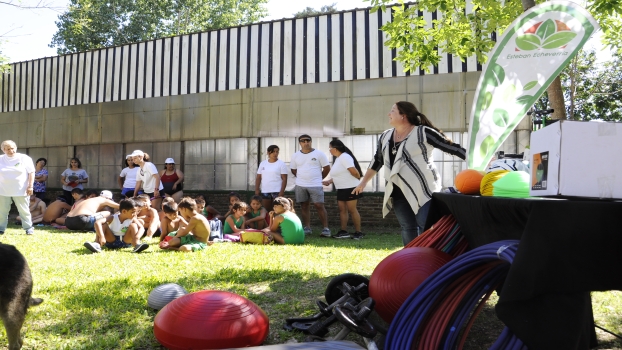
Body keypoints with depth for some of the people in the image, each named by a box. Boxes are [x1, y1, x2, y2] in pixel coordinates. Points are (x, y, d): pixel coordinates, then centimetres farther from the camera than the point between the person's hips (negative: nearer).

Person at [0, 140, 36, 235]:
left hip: (20, 191, -3)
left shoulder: (24, 158, -2)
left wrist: (30, 186, -9)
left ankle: (29, 228, 11)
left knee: (24, 211, 3)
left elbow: (31, 172, -2)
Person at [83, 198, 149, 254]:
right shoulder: (113, 218, -13)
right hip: (111, 241, 0)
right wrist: (101, 237, -44)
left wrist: (137, 238, -45)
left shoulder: (132, 219, -8)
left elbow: (141, 228, -22)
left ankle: (137, 245, -40)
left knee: (133, 225, -20)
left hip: (126, 242, 0)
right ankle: (97, 244, -34)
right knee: (102, 224, -17)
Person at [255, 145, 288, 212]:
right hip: (265, 192, 4)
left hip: (277, 192, -4)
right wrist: (256, 189, 2)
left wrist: (281, 192, -14)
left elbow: (284, 179, -6)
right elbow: (258, 178, 11)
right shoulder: (263, 163, 10)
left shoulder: (281, 164, -1)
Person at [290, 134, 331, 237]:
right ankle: (307, 228, 15)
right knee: (304, 206, 7)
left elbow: (327, 168, 4)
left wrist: (318, 178, 8)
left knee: (319, 206, -8)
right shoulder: (296, 156, 7)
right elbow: (293, 170, 17)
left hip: (315, 186, -3)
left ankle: (326, 228, -4)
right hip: (300, 186, 4)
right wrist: (302, 178, 12)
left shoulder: (319, 154, -1)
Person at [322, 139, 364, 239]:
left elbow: (354, 171, -21)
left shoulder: (345, 157, -16)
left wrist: (359, 179, -5)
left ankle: (358, 232, 3)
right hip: (341, 189, 10)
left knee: (352, 209, -5)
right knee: (342, 209, 7)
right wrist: (329, 181, 15)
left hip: (350, 188, -10)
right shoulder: (338, 159, 15)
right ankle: (344, 231, 11)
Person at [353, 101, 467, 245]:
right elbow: (377, 161, 23)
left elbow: (452, 147, -9)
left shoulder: (423, 133, -9)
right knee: (407, 228, 11)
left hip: (423, 190, -6)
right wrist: (363, 182, 28)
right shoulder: (386, 136, 11)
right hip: (399, 192, 6)